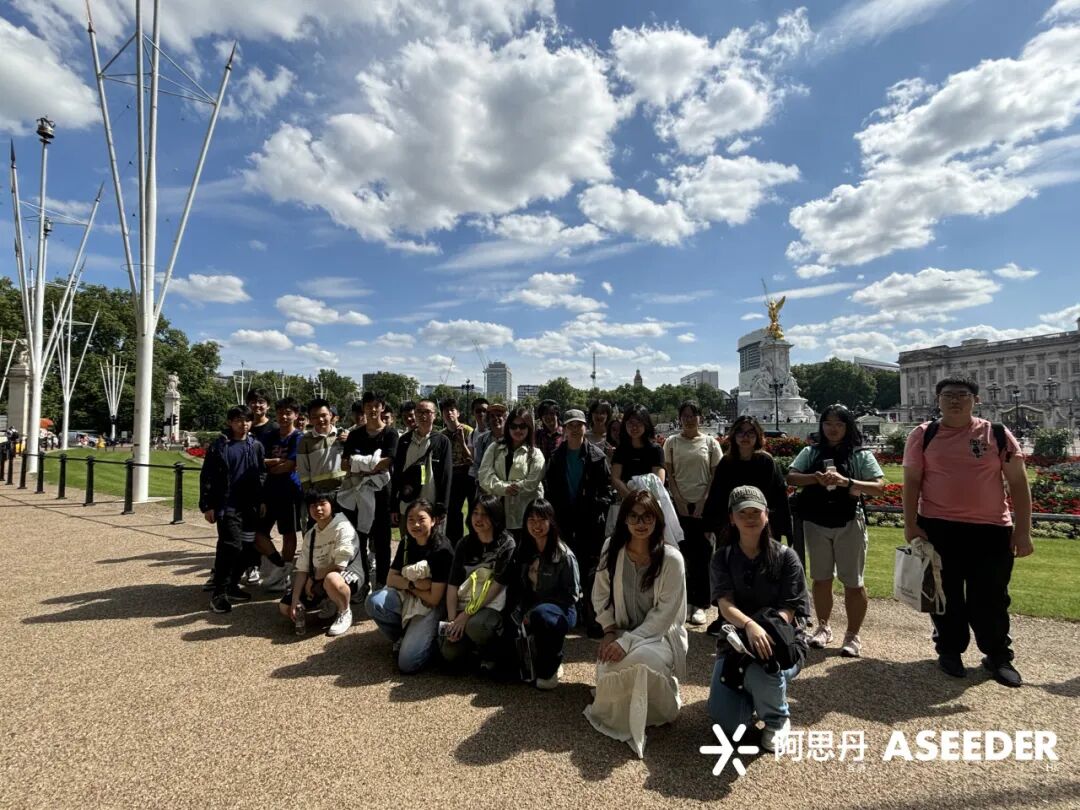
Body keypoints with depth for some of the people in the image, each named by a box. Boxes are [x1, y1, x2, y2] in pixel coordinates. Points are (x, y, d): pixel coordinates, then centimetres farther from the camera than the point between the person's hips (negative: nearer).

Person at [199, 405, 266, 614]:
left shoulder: (256, 446, 9)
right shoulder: (219, 445, -2)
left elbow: (262, 475, 11)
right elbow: (207, 477, -2)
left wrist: (262, 501, 5)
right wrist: (207, 505, -6)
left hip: (250, 506, 4)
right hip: (227, 506, -4)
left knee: (245, 548, 9)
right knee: (232, 546, -13)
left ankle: (232, 585, 25)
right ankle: (218, 592, 0)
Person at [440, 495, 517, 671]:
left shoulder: (506, 544, -7)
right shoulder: (464, 545, 8)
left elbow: (498, 585, -12)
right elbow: (453, 584, 4)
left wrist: (467, 614, -14)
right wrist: (452, 619, -8)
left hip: (493, 605, -4)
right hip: (465, 605, 5)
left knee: (475, 625, -36)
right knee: (450, 654, -15)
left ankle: (491, 653, -1)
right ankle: (475, 644, 19)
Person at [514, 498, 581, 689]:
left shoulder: (564, 555, -14)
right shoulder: (524, 550, 5)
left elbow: (572, 594, -12)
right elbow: (521, 588, 10)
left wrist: (534, 612, -17)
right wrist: (524, 612, -10)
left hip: (561, 611, -5)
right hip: (531, 609, 5)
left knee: (540, 614, -38)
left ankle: (549, 668, -10)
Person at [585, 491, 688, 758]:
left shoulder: (671, 558, -17)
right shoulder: (612, 548, -5)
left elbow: (665, 613, -17)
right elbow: (600, 595, 5)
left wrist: (627, 641, -23)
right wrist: (609, 631, -8)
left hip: (660, 634, -3)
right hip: (622, 633, 4)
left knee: (641, 659, -35)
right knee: (607, 671, -23)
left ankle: (659, 707, -2)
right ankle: (617, 708, 14)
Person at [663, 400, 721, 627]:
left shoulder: (710, 443, 3)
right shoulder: (672, 442, 5)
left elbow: (715, 476, 1)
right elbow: (669, 474, 3)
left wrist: (702, 504, -7)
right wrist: (680, 502, -6)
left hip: (703, 505, -1)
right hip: (679, 504, 1)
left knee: (702, 554, 2)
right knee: (683, 552, 3)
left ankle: (700, 604, 10)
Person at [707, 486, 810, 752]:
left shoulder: (786, 557, -5)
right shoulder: (722, 558, -1)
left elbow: (788, 611, -10)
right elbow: (725, 605, -15)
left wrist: (767, 630, -30)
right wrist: (750, 626, -36)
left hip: (780, 641, -2)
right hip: (736, 640, 2)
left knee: (762, 671, -38)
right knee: (726, 723, -14)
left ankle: (777, 720, -1)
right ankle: (751, 690, 21)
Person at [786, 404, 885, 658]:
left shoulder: (861, 455, -1)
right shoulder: (810, 452, 4)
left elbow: (879, 486, -9)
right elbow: (790, 478, -4)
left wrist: (846, 482, -23)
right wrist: (816, 478, -21)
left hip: (849, 524, -2)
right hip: (816, 523, 2)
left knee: (853, 582, 5)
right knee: (821, 579, 14)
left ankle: (853, 635, 20)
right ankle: (823, 627, 30)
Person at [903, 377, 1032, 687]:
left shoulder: (997, 435, 1)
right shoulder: (923, 435, 0)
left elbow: (1018, 483, 2)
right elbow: (911, 482, -1)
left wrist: (1023, 530, -3)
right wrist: (911, 524, -7)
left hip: (992, 530, 0)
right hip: (938, 528, 0)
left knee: (990, 597, 10)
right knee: (946, 594, 12)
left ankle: (998, 656, 30)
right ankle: (949, 650, 29)